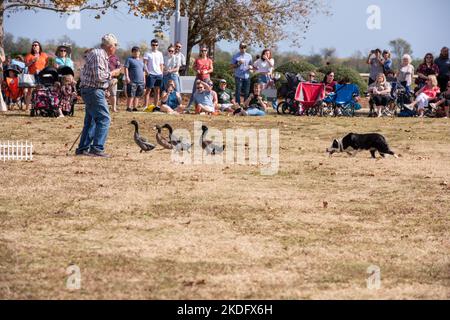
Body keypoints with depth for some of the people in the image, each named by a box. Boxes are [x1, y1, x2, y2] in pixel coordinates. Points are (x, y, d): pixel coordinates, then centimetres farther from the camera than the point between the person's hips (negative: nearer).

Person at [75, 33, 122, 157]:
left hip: (89, 91, 11)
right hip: (94, 90, -11)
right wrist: (112, 74, -10)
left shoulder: (100, 54, 17)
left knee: (91, 120, 14)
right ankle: (97, 148, -15)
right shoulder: (99, 55, -15)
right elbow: (99, 76, -23)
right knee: (104, 119, -12)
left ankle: (83, 148, 17)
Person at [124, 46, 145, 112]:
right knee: (131, 95, -9)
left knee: (137, 96, 6)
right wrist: (127, 77, -19)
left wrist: (144, 80, 22)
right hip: (132, 81, -6)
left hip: (140, 82, 6)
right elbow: (125, 68, -8)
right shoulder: (129, 59, 1)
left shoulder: (141, 60, 21)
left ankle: (135, 108, 11)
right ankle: (129, 108, -7)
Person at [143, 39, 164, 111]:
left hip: (159, 74, 5)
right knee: (148, 90, -6)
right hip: (151, 74, -5)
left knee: (157, 91, 6)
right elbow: (145, 63, -6)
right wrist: (147, 72, -18)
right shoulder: (147, 53, 1)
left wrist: (162, 73, 8)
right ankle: (146, 106, -9)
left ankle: (155, 106, 10)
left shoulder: (160, 54, 15)